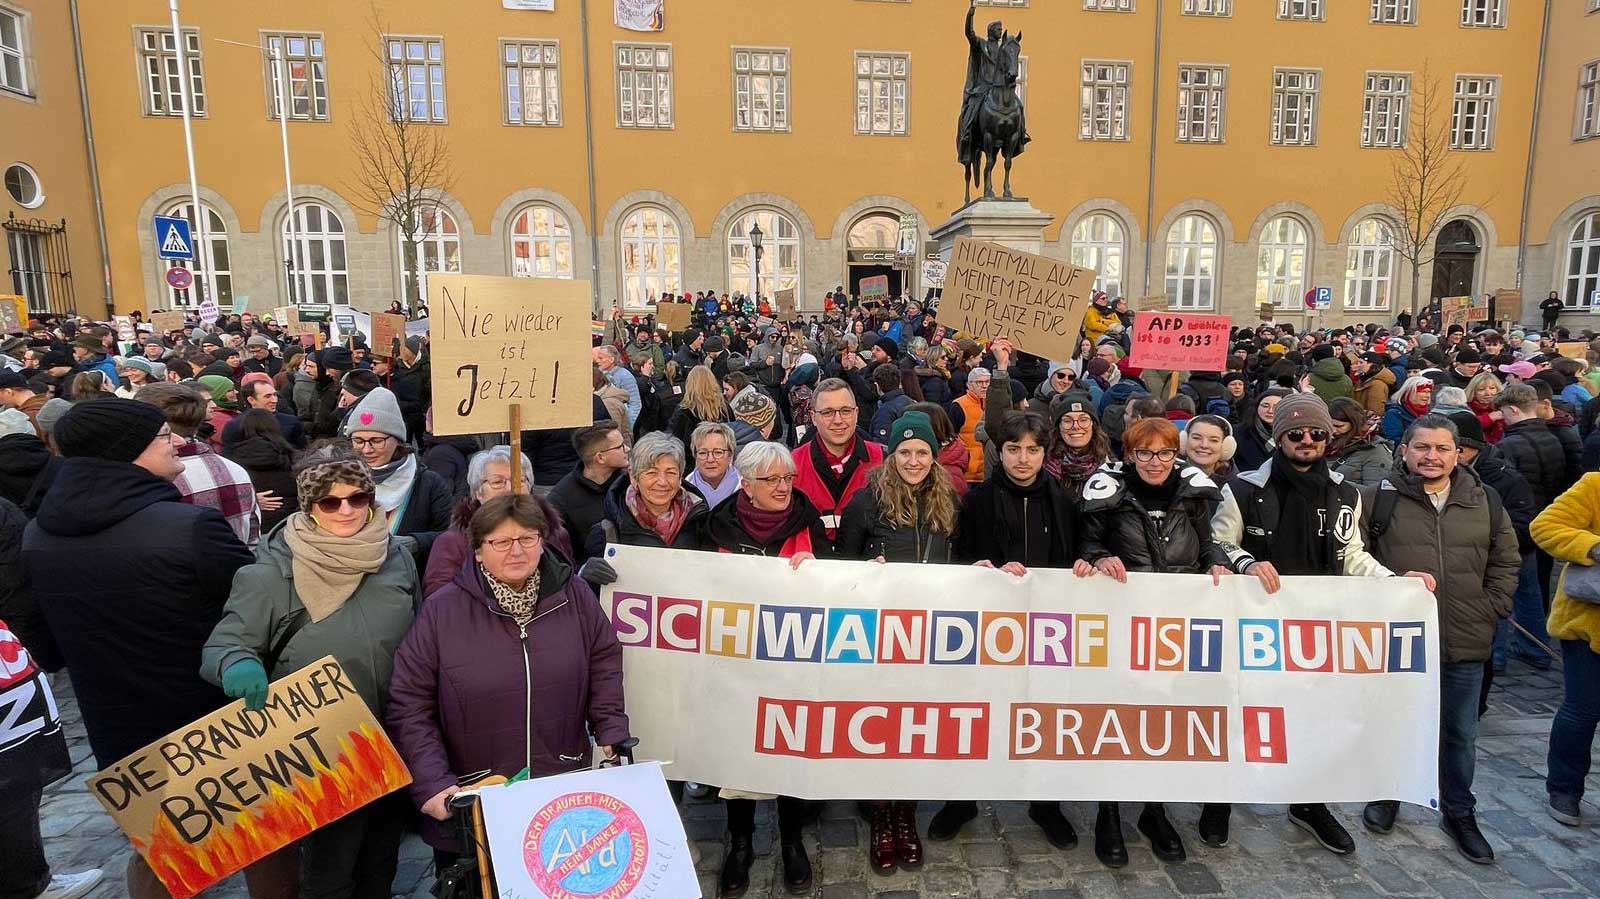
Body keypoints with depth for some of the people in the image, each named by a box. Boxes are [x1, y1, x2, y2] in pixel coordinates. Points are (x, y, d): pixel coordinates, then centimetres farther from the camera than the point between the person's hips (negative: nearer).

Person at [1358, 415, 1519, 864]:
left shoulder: (1485, 501, 3)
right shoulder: (1379, 498, -8)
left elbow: (1507, 559, 12)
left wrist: (1491, 607, 4)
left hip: (1466, 644, 3)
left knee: (1460, 734, 16)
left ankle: (1458, 812, 34)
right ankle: (1387, 795, 34)